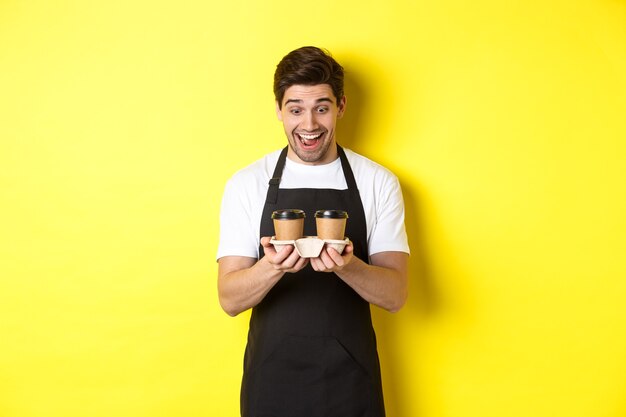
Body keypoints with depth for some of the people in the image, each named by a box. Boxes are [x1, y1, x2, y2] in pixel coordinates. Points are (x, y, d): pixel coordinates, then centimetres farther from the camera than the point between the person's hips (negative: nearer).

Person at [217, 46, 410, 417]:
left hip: (351, 379, 1)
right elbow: (230, 299, -7)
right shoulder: (246, 184, -4)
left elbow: (395, 295, -6)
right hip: (272, 380, 0)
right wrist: (273, 266, -27)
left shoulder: (379, 183, -3)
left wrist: (347, 265, -25)